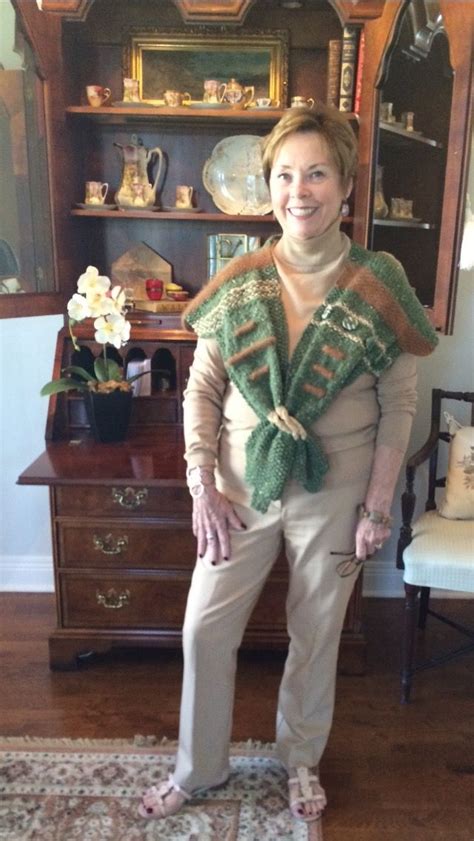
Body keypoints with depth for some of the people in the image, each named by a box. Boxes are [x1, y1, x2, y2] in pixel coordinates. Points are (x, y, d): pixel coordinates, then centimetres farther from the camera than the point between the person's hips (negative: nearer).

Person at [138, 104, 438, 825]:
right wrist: (203, 488, -7)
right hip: (242, 487, 2)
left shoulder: (378, 286, -8)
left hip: (335, 494, -1)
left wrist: (378, 505, -6)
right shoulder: (239, 283, -4)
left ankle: (302, 760, 45)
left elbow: (399, 405, -4)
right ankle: (199, 769, 37)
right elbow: (202, 391, -1)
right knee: (205, 629, 9)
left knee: (316, 633, 16)